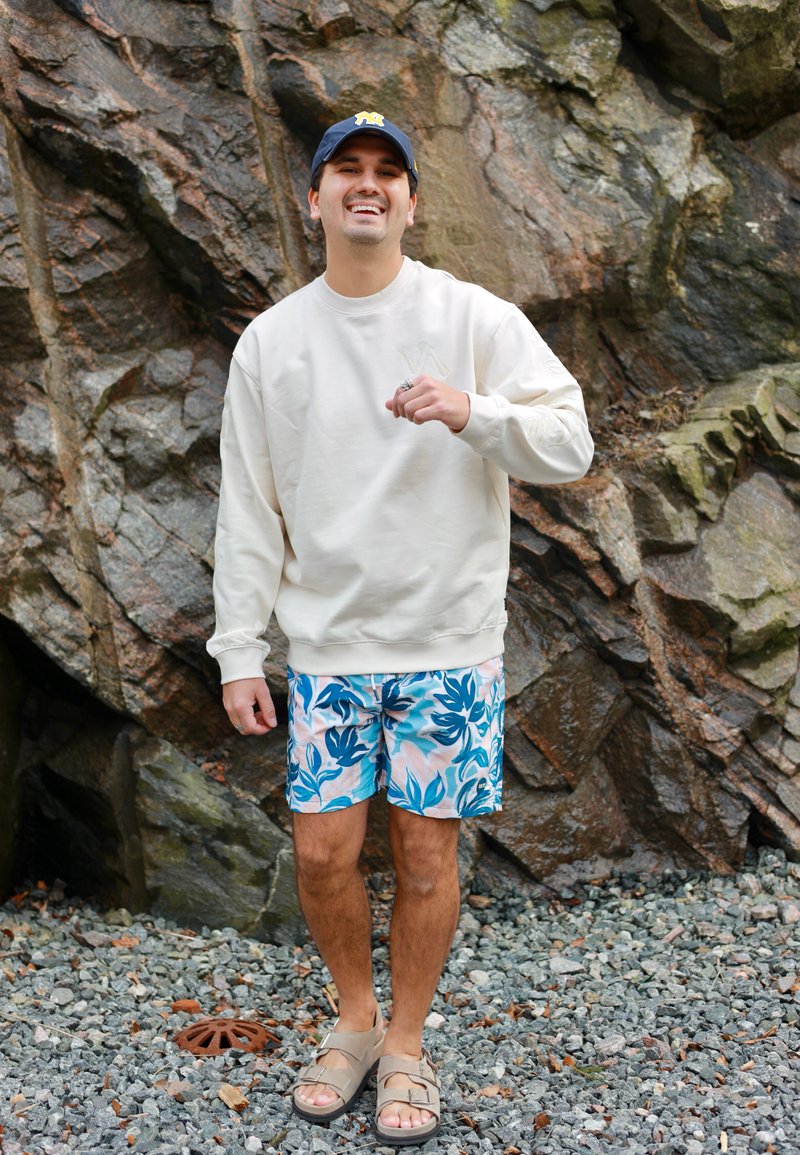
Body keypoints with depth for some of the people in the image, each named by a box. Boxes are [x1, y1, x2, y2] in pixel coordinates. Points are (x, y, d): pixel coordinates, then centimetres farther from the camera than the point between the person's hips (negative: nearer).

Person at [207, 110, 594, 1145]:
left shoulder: (476, 319, -2)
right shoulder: (270, 341, 3)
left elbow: (570, 445, -7)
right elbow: (248, 509, 5)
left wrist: (471, 410, -26)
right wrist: (239, 651, 2)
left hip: (449, 643, -1)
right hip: (327, 643, 2)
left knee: (426, 852, 6)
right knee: (321, 851, 4)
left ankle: (405, 1042, 28)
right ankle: (355, 1020, 31)